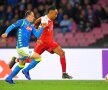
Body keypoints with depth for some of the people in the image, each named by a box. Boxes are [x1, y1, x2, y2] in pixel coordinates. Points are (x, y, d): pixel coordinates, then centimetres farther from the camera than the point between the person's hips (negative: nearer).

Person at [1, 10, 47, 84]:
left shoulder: (31, 26, 15)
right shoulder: (22, 22, -6)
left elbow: (37, 35, 9)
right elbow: (12, 26, -16)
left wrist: (42, 28, -2)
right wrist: (6, 33, -32)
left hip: (25, 47, 9)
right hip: (22, 48, -9)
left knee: (21, 64, 21)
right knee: (38, 57, -11)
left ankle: (9, 78, 29)